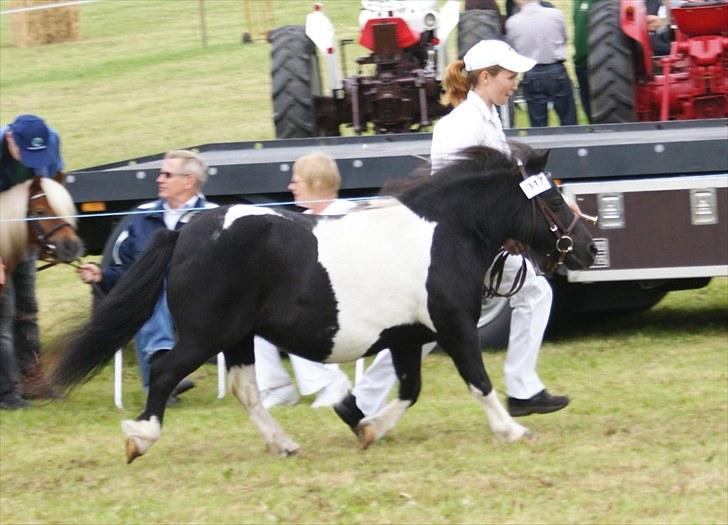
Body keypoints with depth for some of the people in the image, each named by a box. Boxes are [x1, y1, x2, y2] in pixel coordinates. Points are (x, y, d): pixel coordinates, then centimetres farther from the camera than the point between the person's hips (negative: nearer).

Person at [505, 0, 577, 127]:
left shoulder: (512, 23, -10)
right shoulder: (556, 14, -9)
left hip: (530, 75, 0)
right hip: (557, 71, 0)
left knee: (537, 126, 7)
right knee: (568, 122, 8)